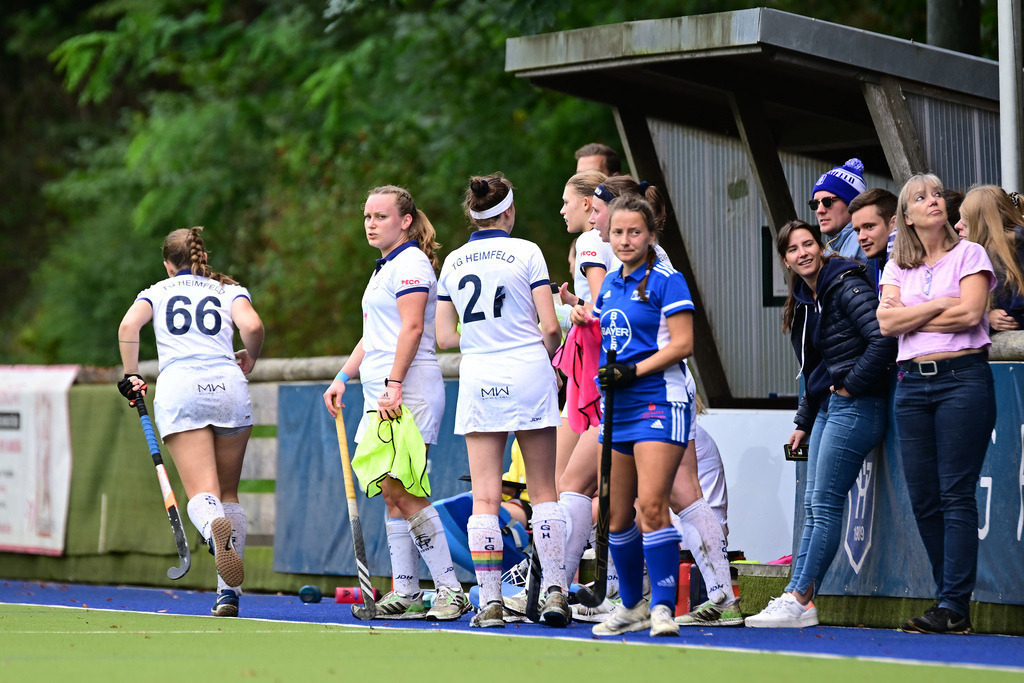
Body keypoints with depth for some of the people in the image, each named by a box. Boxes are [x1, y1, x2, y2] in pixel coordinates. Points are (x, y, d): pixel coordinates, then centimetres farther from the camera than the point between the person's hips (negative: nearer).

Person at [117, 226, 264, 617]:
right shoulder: (230, 291, 19)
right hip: (229, 387, 1)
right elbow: (252, 326, -1)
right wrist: (249, 359, 18)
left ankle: (215, 527, -48)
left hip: (179, 390, -1)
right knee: (228, 493, 13)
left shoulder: (156, 292, 20)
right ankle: (229, 593, 8)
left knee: (202, 494, -11)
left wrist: (131, 376, 10)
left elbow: (128, 326, 1)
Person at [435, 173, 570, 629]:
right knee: (543, 492, 5)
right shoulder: (525, 252, -2)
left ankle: (489, 601, -5)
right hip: (528, 375, -2)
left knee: (485, 498, 0)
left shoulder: (453, 262, 8)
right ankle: (555, 591, -1)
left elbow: (444, 336, 8)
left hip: (477, 381, 2)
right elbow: (550, 326, -7)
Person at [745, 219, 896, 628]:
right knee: (813, 505, 5)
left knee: (825, 504, -9)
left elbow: (883, 341, -22)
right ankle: (796, 600, 4)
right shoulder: (804, 302, 16)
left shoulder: (847, 287, -11)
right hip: (828, 407, 10)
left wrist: (851, 385, -16)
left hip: (855, 406, -10)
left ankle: (798, 601, -9)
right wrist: (804, 423, 21)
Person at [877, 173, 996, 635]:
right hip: (912, 384, 5)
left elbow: (970, 314, -9)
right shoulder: (897, 267, 16)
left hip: (963, 376, -5)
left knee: (956, 495, -10)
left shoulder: (968, 254, 5)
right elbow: (887, 323, 1)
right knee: (923, 499, 1)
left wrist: (909, 316, -2)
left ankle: (955, 606, -13)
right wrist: (940, 304, -7)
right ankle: (949, 599, 7)